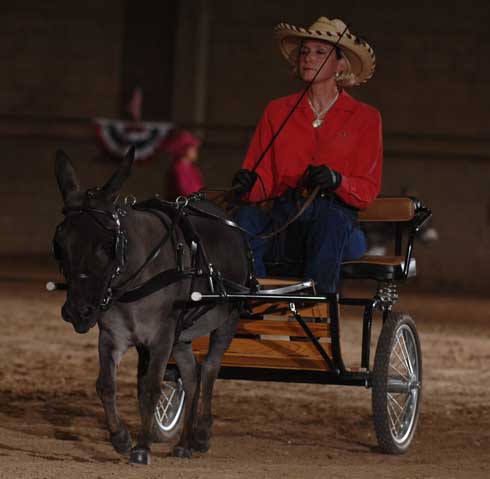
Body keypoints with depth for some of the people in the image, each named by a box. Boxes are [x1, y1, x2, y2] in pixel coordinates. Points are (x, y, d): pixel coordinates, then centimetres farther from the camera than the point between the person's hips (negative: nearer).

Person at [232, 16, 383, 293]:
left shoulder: (365, 118, 11)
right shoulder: (278, 111, 17)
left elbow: (368, 190, 4)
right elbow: (264, 182, 11)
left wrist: (336, 180, -18)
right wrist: (247, 185, -14)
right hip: (285, 214, 2)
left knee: (331, 219, -39)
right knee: (246, 218, -32)